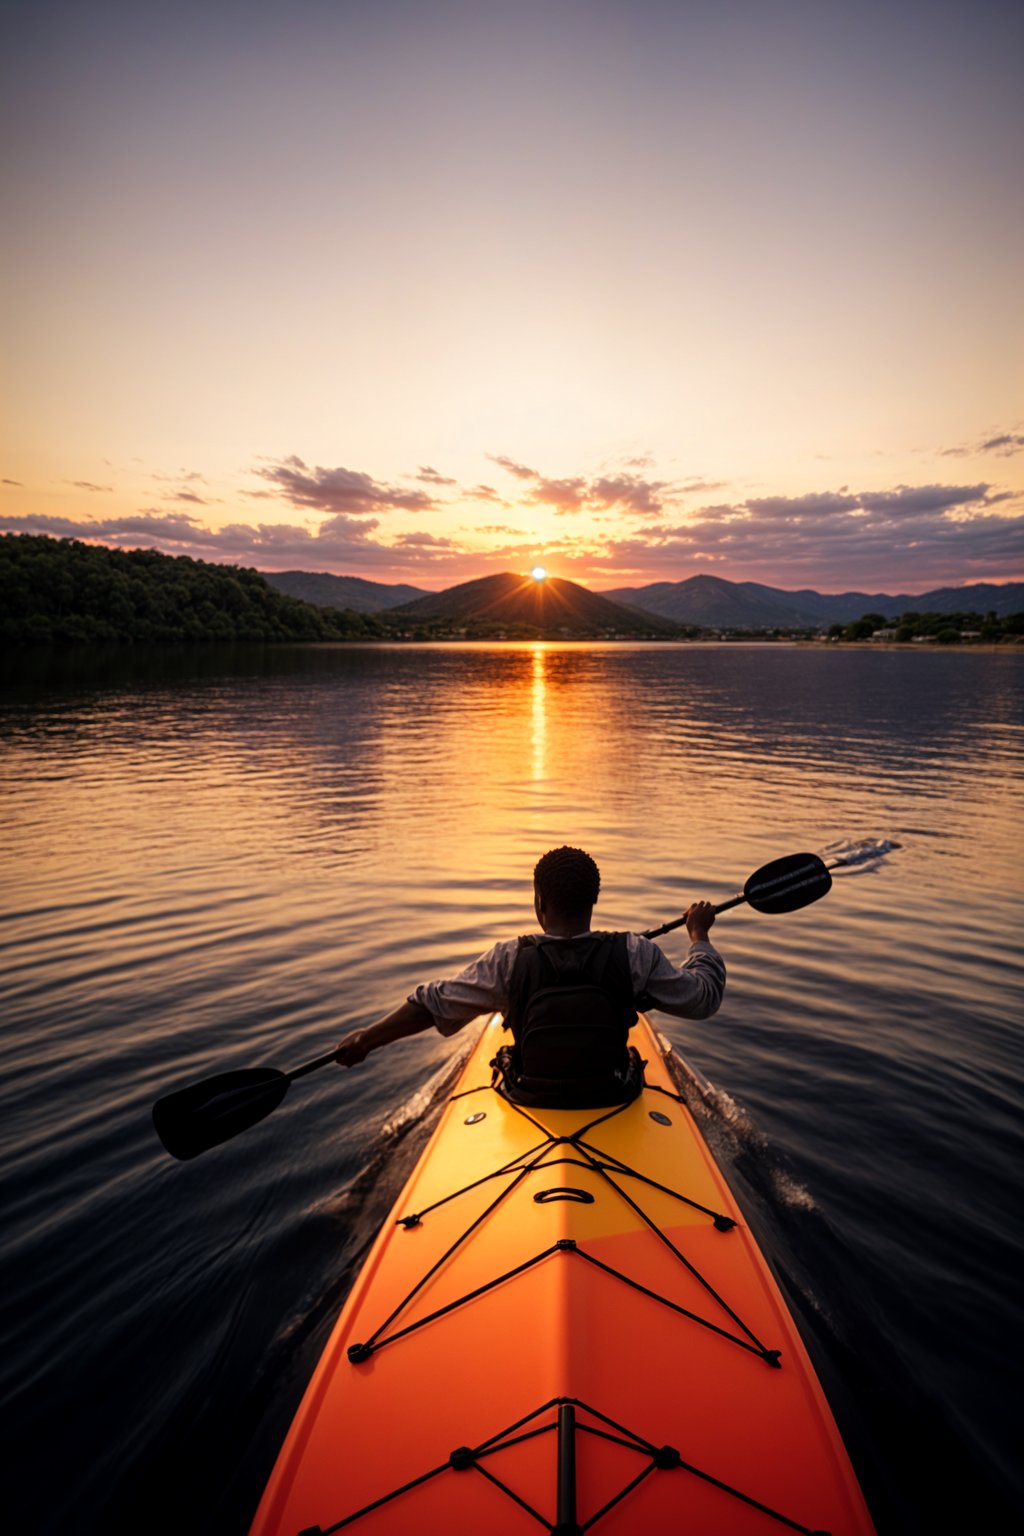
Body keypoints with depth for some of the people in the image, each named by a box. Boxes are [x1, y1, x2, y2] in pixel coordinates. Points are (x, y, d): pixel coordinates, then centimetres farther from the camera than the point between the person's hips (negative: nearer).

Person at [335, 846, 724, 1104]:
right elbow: (703, 996, -6)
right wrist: (699, 933, 10)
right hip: (613, 1101, 0)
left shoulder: (509, 960, -19)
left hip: (532, 1104, 0)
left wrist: (366, 1038, 2)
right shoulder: (636, 955, -19)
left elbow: (437, 1003, -11)